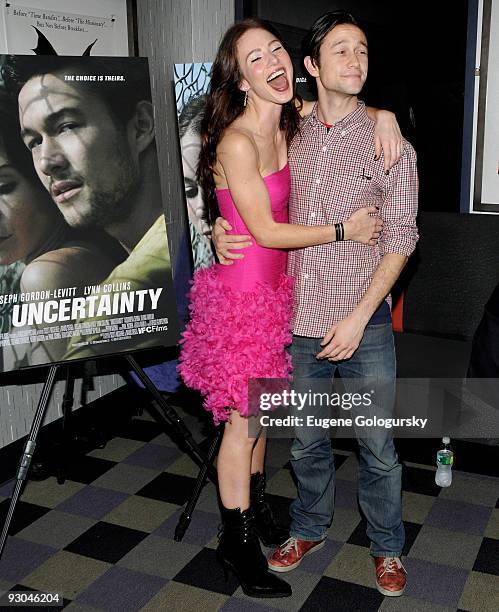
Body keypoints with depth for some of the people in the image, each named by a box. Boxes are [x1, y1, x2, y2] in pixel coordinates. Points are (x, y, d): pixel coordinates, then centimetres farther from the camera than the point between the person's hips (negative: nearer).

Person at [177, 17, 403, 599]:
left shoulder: (287, 122, 3)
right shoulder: (237, 141, -21)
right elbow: (265, 230, -19)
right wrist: (343, 230, -13)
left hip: (275, 286, 7)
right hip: (242, 291, -7)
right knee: (243, 416, 3)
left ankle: (254, 507, 38)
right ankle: (237, 540, 21)